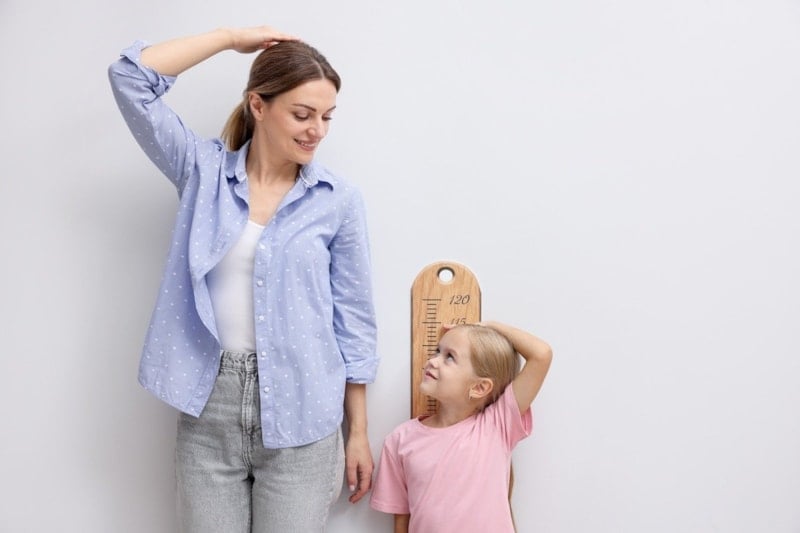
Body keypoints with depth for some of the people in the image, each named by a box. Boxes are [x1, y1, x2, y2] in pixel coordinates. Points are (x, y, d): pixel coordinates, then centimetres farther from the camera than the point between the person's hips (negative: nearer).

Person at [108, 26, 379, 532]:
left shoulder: (339, 198, -3)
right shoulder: (204, 170, 1)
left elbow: (354, 321, 1)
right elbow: (131, 76, -6)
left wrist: (358, 433, 2)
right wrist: (232, 36, -4)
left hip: (299, 417, -1)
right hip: (209, 409, 1)